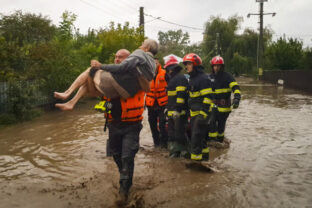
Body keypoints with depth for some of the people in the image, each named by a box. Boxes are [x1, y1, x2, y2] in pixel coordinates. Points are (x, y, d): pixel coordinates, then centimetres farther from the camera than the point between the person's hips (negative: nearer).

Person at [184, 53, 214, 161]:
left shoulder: (203, 78, -16)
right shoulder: (192, 78, 16)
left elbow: (208, 97, -20)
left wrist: (203, 114, -25)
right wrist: (190, 109, 25)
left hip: (201, 113, -10)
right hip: (194, 113, 10)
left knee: (196, 136, -9)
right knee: (199, 136, 18)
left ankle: (196, 157, -1)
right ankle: (204, 154, 31)